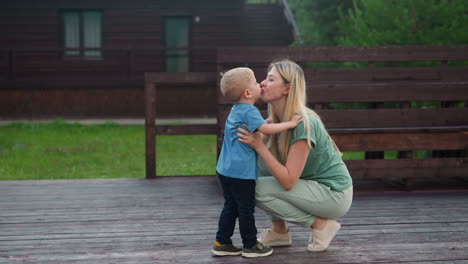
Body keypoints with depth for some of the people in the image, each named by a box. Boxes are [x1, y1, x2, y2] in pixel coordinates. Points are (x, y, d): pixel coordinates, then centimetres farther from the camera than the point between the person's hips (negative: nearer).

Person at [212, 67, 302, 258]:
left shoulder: (236, 110, 14)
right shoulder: (249, 111, -15)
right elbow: (266, 129, -27)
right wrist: (289, 123, -17)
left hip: (226, 169, 9)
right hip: (241, 171, -9)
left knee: (231, 206, 16)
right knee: (246, 208, 2)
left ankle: (222, 243, 20)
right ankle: (250, 245, 13)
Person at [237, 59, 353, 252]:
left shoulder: (302, 123, -26)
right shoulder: (277, 119, 1)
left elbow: (288, 182, -28)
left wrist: (259, 146, -30)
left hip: (335, 194, -8)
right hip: (313, 185, 8)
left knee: (259, 189, -18)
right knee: (259, 162, -3)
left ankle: (321, 224, -4)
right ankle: (279, 231, 4)